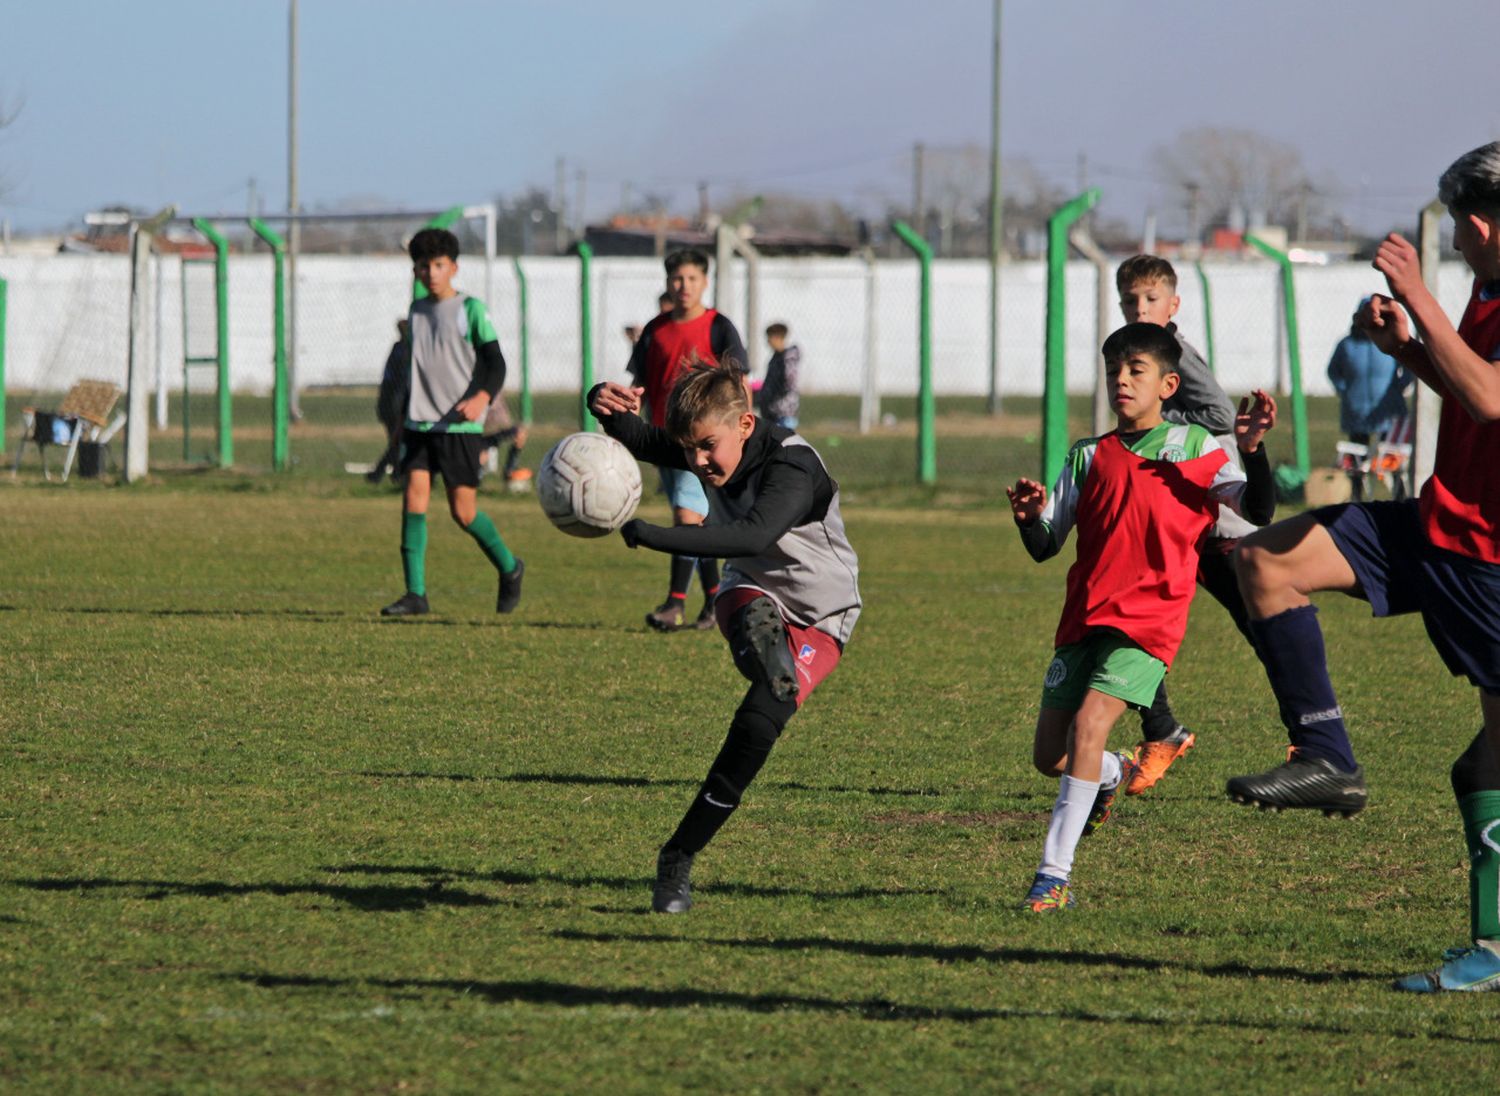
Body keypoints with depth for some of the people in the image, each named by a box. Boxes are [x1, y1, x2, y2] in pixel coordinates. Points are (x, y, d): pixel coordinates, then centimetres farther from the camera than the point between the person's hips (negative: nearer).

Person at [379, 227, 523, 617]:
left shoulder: (471, 309, -4)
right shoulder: (417, 310, 14)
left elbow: (495, 363, -8)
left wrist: (481, 398, -26)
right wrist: (404, 416, 22)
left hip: (460, 425, -5)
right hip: (420, 424, 5)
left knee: (463, 511, -3)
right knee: (413, 499, -9)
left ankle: (509, 568, 22)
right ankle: (415, 593, -9)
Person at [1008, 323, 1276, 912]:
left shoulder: (1194, 447, 6)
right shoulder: (1090, 457, 14)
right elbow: (1044, 548, 12)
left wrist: (1251, 450, -21)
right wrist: (1029, 517, -10)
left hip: (1150, 620, -5)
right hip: (1085, 619, 5)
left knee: (1089, 723, -24)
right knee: (1049, 754, 4)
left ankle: (1054, 875, -22)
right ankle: (1113, 774, 40)